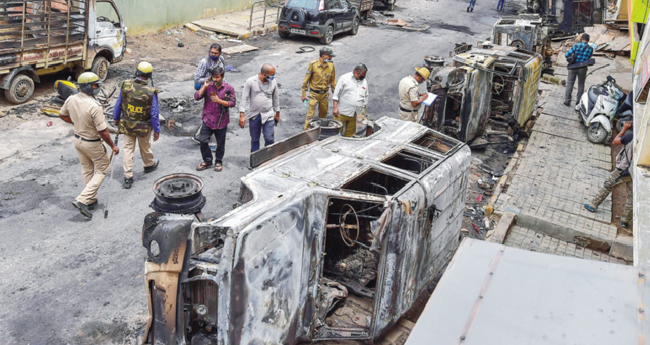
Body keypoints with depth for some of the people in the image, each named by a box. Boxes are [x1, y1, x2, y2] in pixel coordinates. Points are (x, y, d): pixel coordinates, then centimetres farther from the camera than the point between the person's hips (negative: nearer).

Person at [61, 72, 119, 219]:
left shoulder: (71, 100, -8)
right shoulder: (94, 107, -30)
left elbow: (63, 113, 12)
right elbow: (102, 131, -27)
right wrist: (113, 146, -13)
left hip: (78, 139, 7)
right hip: (93, 144, -7)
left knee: (87, 170, 22)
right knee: (102, 170, 11)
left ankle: (91, 200, 34)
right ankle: (82, 200, 0)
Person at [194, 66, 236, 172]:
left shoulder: (228, 88, -4)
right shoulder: (208, 86, 1)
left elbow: (232, 103, -7)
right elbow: (197, 97, -5)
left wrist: (219, 101, -18)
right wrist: (204, 87, -15)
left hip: (221, 121, -1)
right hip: (207, 119, 1)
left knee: (220, 143, 9)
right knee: (203, 141, -1)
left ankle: (218, 162, 28)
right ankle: (207, 161, 18)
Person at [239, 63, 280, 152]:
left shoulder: (273, 82, -2)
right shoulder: (251, 81, -10)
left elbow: (276, 98, 11)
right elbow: (244, 98, -7)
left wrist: (277, 113, 16)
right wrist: (242, 115, -11)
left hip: (268, 115, 1)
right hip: (254, 115, -1)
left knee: (269, 139, -4)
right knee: (254, 140, 11)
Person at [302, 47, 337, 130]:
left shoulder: (331, 65, -1)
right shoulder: (313, 64, -13)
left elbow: (333, 81, 10)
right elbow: (306, 79, -6)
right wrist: (304, 94, -7)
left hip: (325, 94, 4)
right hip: (314, 94, -4)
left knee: (323, 114, 14)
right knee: (310, 114, -7)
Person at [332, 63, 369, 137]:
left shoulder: (364, 81, 12)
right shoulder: (345, 78, -2)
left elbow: (366, 97, 21)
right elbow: (336, 94, -3)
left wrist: (364, 111, 17)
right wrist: (335, 108, -10)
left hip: (357, 114, 4)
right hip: (343, 112, -4)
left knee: (350, 134, 6)